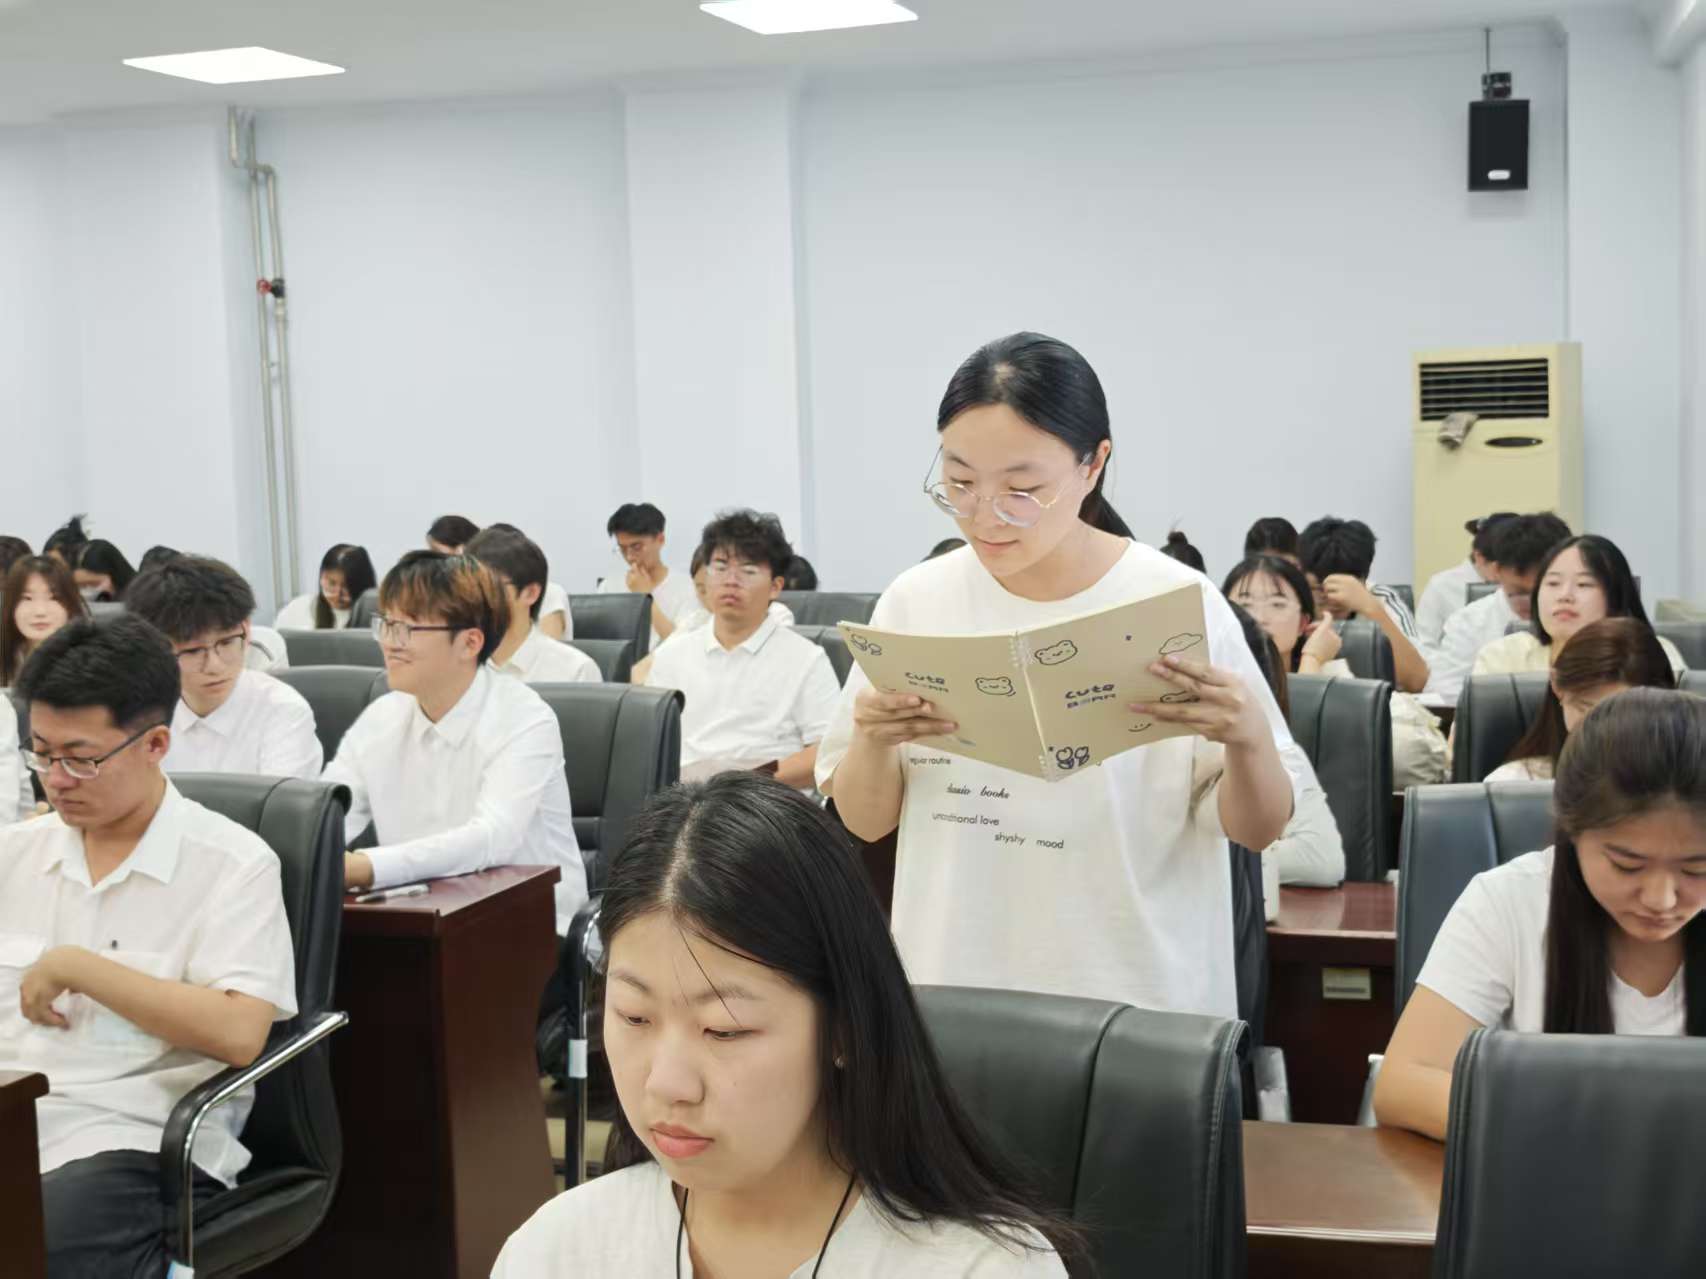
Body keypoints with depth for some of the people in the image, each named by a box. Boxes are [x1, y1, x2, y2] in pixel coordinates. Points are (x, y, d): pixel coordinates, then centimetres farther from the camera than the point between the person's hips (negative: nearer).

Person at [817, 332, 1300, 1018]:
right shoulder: (915, 601, -5)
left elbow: (1257, 829, -5)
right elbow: (865, 822, 3)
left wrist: (1249, 739, -25)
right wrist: (872, 742, -18)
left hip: (1138, 1000, -2)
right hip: (950, 986, 2)